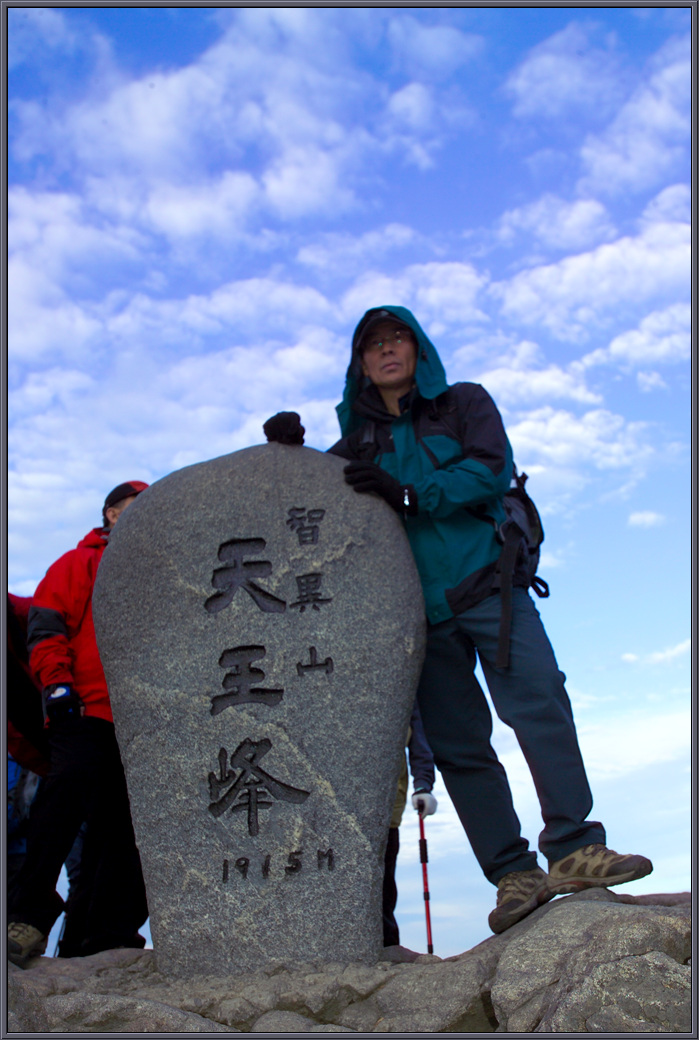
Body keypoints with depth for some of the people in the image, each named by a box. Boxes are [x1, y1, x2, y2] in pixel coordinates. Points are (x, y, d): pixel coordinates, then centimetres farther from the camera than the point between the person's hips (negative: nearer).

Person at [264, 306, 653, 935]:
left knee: (540, 704, -18)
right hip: (418, 610, 2)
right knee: (458, 743, -3)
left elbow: (492, 469, -4)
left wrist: (409, 494, -16)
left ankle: (573, 850, -14)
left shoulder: (465, 403, 13)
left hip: (487, 583, -2)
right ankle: (514, 875, 1)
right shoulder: (358, 441, 20)